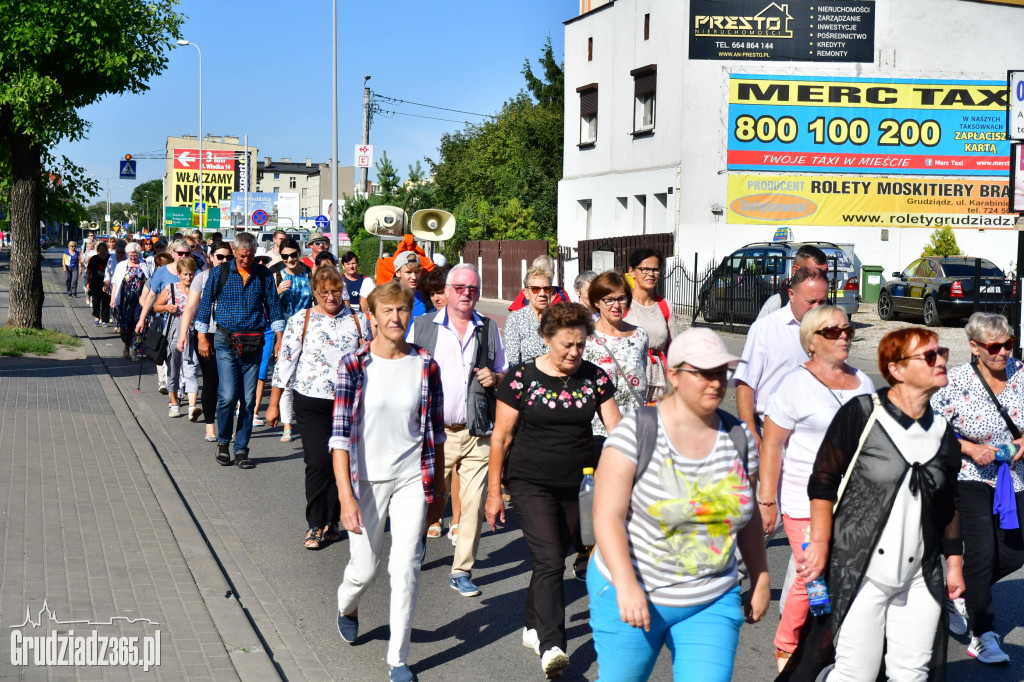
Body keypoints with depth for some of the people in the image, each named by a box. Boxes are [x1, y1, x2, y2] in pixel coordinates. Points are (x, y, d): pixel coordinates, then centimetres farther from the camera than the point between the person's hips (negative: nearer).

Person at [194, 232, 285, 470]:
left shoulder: (264, 275, 5)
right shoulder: (219, 273, 2)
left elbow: (274, 307, 10)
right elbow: (205, 304, 7)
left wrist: (279, 339, 4)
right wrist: (202, 337, 4)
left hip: (254, 343, 2)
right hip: (226, 342, -2)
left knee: (249, 400, 2)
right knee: (228, 395, -12)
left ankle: (241, 449, 12)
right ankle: (223, 442, 11)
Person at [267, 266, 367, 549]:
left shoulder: (358, 320, 7)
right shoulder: (301, 319, 0)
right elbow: (285, 360, 2)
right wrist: (274, 404, 2)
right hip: (311, 402, -2)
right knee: (318, 461, -10)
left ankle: (330, 522, 19)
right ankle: (315, 525, 2)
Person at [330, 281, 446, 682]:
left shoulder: (425, 366, -2)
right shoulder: (354, 365, -10)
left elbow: (435, 433, 7)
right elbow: (341, 434, -12)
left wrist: (439, 490, 10)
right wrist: (346, 495, -19)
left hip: (413, 480, 1)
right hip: (367, 480, -1)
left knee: (406, 568, -3)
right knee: (365, 567, 11)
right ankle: (347, 607, 47)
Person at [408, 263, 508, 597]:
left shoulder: (489, 329, 11)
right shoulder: (422, 326, 5)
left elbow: (505, 376, 20)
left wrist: (495, 378, -3)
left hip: (477, 434, 2)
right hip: (434, 431, -1)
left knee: (473, 504, -1)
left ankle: (461, 571, 10)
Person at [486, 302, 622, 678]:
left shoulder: (595, 377, 1)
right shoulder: (522, 376, -8)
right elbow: (500, 436, -2)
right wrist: (494, 491, -2)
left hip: (577, 485, 4)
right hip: (531, 483, -4)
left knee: (553, 558, 13)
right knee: (549, 561, -15)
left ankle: (533, 627, 34)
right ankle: (551, 647, -20)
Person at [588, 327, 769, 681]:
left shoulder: (738, 437, 3)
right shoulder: (637, 432, -12)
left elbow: (748, 516, 16)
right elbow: (607, 516, -16)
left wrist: (760, 579, 18)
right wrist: (626, 585, -25)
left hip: (712, 602, 3)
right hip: (630, 596, -3)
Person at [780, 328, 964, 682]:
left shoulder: (942, 433, 9)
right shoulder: (861, 415, -8)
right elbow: (822, 482, -5)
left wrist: (954, 561, 18)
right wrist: (820, 544, -8)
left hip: (919, 579, 5)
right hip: (859, 572, -5)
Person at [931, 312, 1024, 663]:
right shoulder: (956, 382, -16)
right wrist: (971, 449, -21)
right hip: (968, 477, -5)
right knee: (982, 552, -11)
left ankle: (958, 594, 33)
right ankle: (982, 637, 3)